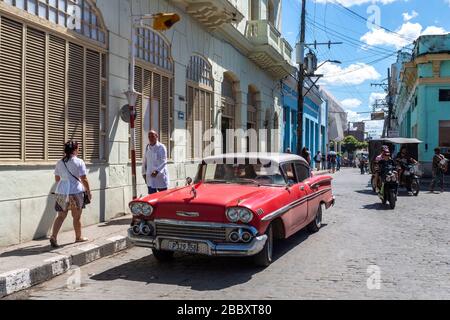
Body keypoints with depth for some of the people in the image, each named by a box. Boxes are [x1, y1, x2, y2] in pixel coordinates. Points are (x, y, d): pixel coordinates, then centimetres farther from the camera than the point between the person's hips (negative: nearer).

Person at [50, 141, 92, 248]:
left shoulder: (59, 163, 7)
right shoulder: (79, 162, -8)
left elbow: (57, 179, 15)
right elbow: (84, 179, -9)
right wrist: (88, 191, 2)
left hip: (61, 192, 4)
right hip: (75, 192, -4)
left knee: (61, 216, 9)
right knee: (77, 217, 10)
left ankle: (53, 236, -6)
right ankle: (78, 237, 24)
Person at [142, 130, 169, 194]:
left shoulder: (161, 147, -6)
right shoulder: (147, 148, 11)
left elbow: (163, 162, -15)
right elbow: (144, 161, 18)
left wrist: (157, 171, -27)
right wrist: (144, 173, 13)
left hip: (161, 176, -4)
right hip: (150, 176, 5)